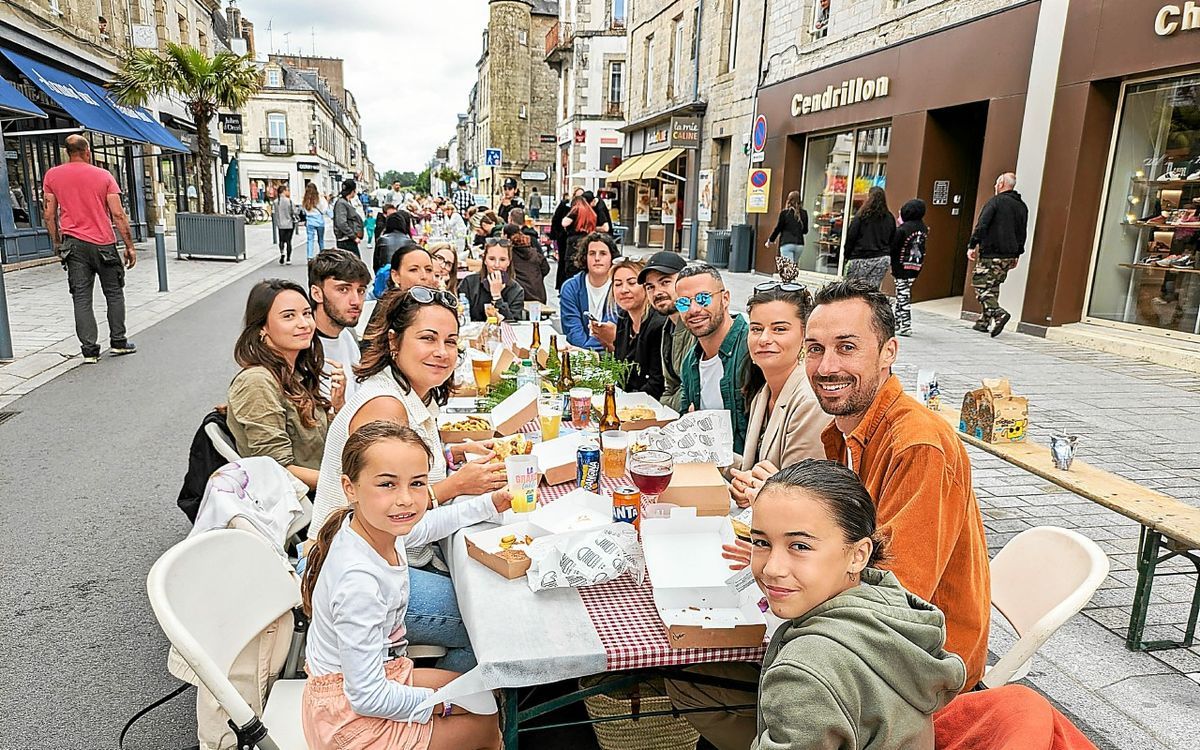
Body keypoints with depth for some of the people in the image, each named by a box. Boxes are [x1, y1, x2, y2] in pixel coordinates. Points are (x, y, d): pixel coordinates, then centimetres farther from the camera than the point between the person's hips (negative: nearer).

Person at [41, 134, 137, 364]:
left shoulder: (52, 175, 6)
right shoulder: (103, 175, 0)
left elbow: (49, 215, 5)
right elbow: (118, 214, -6)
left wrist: (57, 243, 18)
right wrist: (130, 246, -2)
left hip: (73, 244, 2)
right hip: (103, 243, -1)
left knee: (81, 297, 2)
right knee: (114, 293, 13)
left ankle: (89, 350, -1)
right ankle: (118, 342, 14)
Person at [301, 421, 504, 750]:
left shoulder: (378, 524, -14)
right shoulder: (359, 581, -37)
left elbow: (423, 526, 13)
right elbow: (368, 697, -30)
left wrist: (488, 505, 14)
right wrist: (438, 702, -15)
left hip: (381, 673, 8)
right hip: (350, 715, -8)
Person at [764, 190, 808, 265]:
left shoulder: (784, 212, -4)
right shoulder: (804, 213, 6)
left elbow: (778, 228, 0)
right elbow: (805, 230, 12)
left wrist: (770, 240, 11)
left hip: (787, 244, -4)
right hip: (799, 244, 4)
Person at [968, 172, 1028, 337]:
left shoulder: (995, 201, -7)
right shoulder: (1022, 206, 15)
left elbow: (981, 225, -15)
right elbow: (1022, 233, 17)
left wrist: (972, 246, -13)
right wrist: (1017, 254, 21)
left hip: (991, 253, -7)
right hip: (1009, 255, 7)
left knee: (980, 285, -5)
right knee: (993, 287, 15)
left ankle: (998, 313, -23)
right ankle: (984, 321, 16)